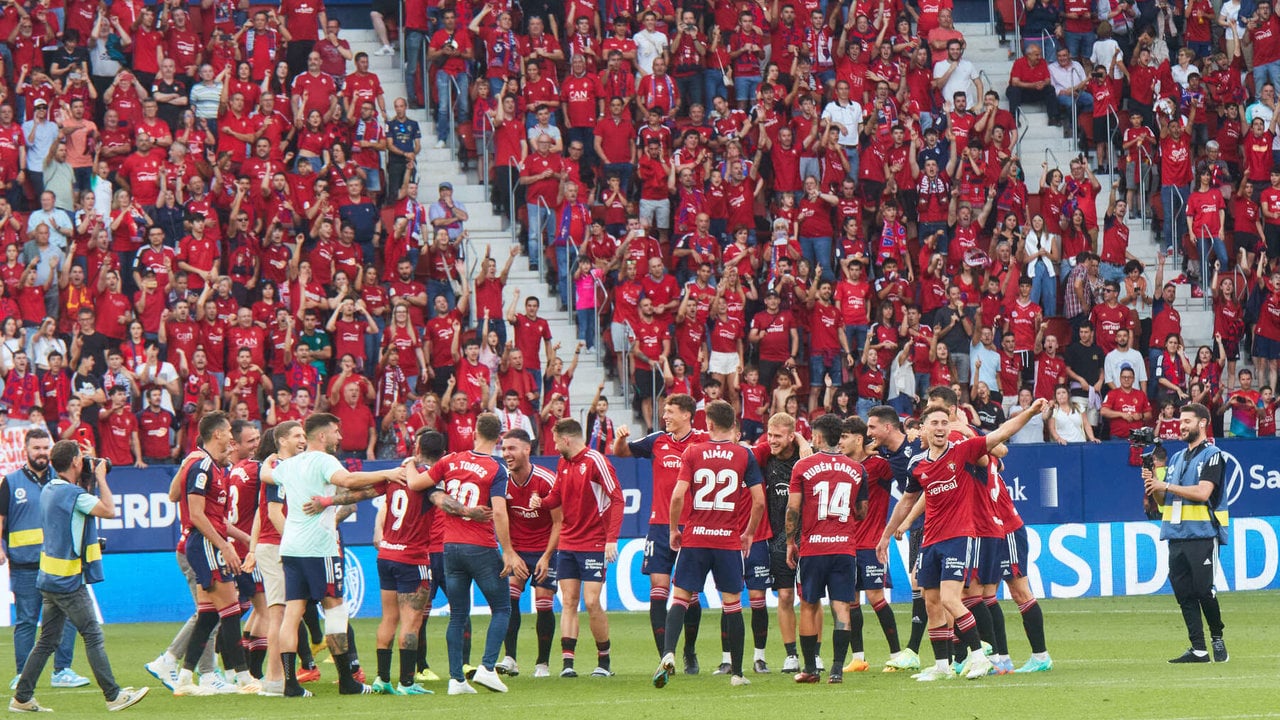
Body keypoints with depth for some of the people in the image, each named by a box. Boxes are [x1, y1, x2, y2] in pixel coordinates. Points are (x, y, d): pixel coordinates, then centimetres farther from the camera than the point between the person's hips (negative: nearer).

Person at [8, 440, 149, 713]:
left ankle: (22, 698, 12)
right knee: (93, 636, -3)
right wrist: (100, 478, -9)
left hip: (50, 578, 9)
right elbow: (109, 510, -21)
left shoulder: (49, 490, 10)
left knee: (47, 641, 12)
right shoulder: (72, 493, -18)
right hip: (69, 582, -9)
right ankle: (113, 696, 0)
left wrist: (88, 481, 12)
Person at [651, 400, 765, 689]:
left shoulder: (692, 452, -1)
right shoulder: (745, 455, 0)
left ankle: (668, 654, -17)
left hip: (694, 538, 0)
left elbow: (678, 495, -8)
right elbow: (758, 501, -2)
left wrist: (673, 529, 5)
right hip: (729, 540, 0)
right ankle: (737, 672, 10)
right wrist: (749, 533, 13)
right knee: (732, 604, 8)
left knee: (680, 598, 4)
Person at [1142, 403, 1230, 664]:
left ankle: (1217, 638, 9)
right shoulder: (1177, 458, 20)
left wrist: (1165, 486, -13)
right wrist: (1152, 485, 0)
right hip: (1176, 535, 7)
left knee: (1204, 591, -9)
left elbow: (1203, 492, -17)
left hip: (1202, 535, -7)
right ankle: (1198, 649, 4)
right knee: (1184, 593, 2)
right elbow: (1163, 501, 21)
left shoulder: (1212, 456, -3)